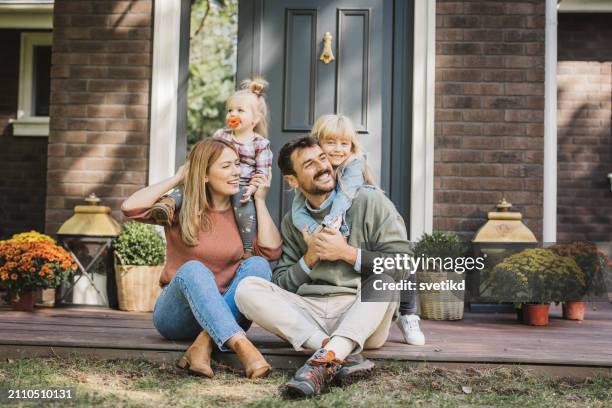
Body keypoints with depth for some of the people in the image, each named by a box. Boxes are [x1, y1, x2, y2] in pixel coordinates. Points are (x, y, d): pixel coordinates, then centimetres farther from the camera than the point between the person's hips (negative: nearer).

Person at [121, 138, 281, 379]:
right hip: (177, 313, -2)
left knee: (258, 265, -24)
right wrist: (177, 178, -5)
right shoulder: (180, 208, 2)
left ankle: (204, 344, -38)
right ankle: (242, 346, -55)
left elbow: (271, 251, -9)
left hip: (225, 313, 2)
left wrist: (259, 201, -3)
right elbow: (130, 207, -14)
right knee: (193, 269, -34)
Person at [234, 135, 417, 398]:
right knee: (247, 289, -18)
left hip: (363, 315, -3)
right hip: (308, 313, 3)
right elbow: (280, 287, 12)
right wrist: (309, 259, -4)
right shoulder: (292, 222, 14)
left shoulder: (370, 201, 4)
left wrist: (347, 253, -8)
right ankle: (335, 351, -34)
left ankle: (326, 357, -45)